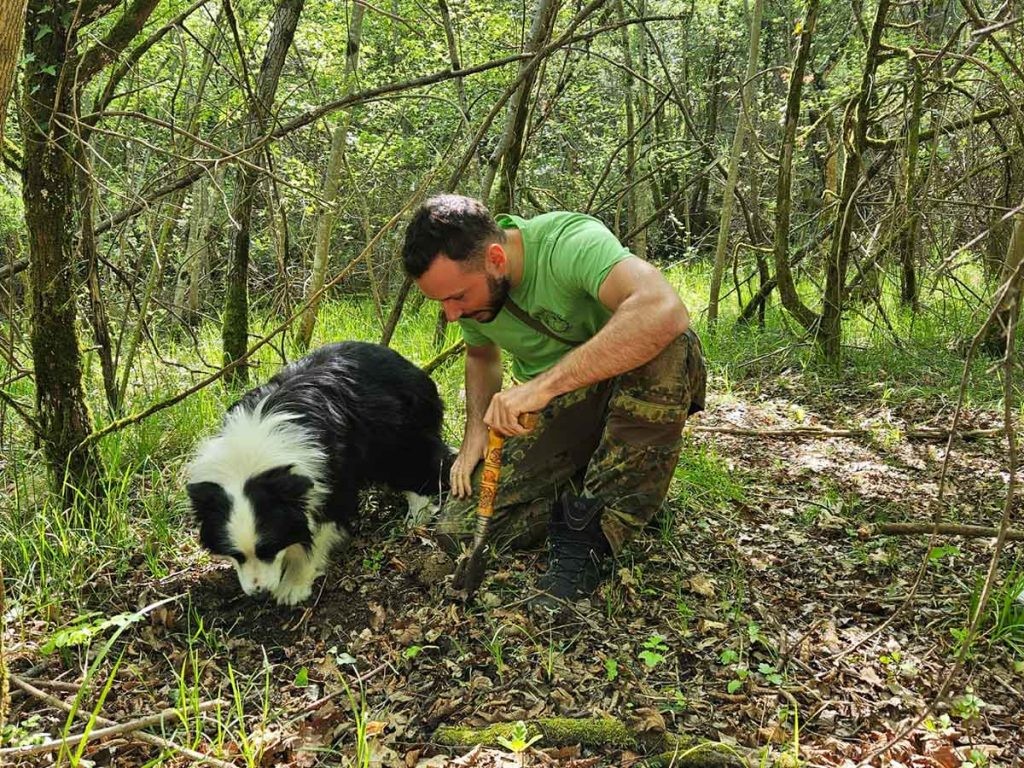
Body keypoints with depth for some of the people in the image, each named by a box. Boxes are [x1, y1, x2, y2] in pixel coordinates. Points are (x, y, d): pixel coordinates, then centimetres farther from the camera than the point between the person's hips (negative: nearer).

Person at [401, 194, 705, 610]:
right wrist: (476, 430, -3)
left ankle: (587, 534, -27)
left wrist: (544, 384, -48)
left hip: (628, 388, -4)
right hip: (548, 410, 5)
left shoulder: (569, 241, -29)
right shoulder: (465, 282, -8)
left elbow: (663, 310, -49)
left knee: (668, 345, -40)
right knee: (459, 528, -11)